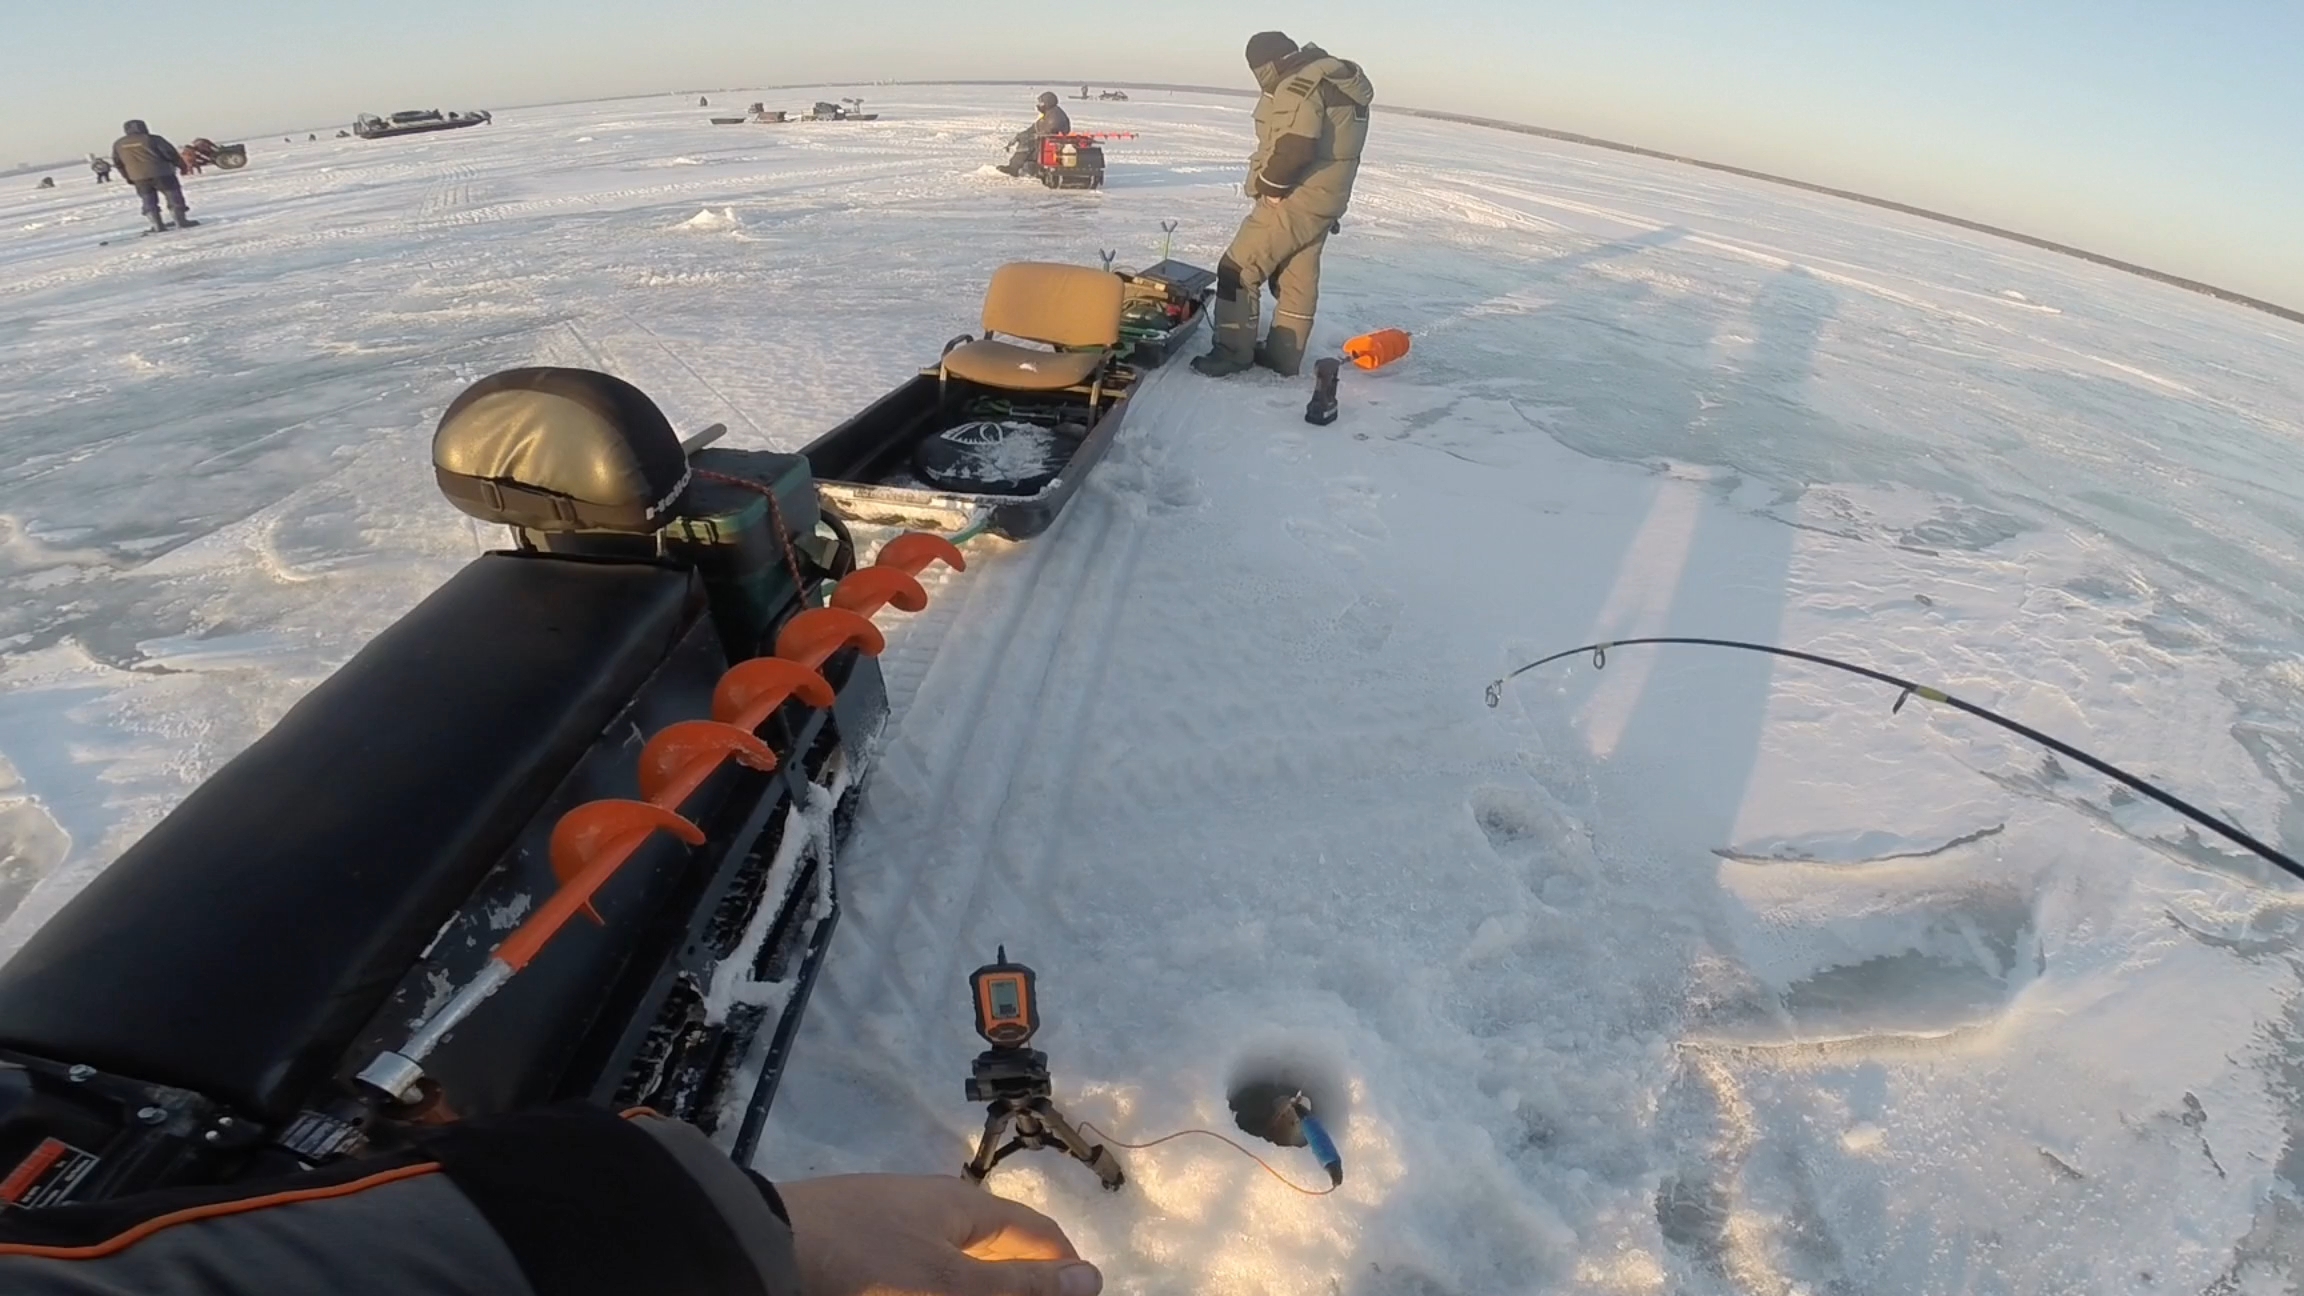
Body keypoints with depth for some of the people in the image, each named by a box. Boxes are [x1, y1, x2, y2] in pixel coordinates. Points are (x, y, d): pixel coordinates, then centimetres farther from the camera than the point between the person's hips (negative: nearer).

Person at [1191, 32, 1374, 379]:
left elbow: (1294, 149, -29)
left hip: (1293, 200, -10)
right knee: (1298, 279, 14)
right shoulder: (1338, 81, 14)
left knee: (1238, 269, -6)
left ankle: (1233, 350, -4)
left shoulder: (1299, 87, -17)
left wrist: (1265, 185, -15)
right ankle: (1284, 355, 20)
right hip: (1323, 200, 10)